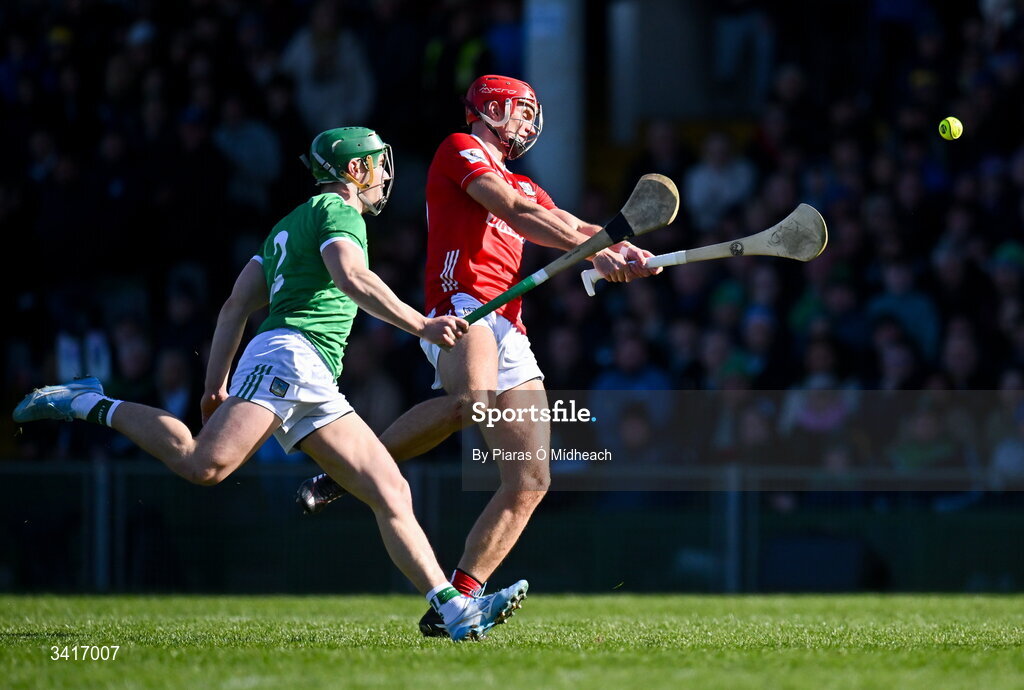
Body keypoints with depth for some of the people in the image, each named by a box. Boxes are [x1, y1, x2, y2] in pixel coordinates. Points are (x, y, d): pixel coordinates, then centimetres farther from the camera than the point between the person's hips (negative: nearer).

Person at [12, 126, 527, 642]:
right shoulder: (337, 209, 5)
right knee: (204, 465, -26)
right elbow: (351, 278, -16)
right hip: (292, 353, -10)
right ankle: (93, 407, -10)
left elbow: (235, 307, 27)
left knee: (392, 494, 2)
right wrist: (421, 325, -21)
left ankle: (456, 610, -6)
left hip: (315, 389, 10)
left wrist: (215, 386, 25)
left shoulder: (289, 225, 32)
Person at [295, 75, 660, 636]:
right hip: (462, 303, -9)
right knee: (473, 398, -41)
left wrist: (621, 252, -1)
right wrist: (594, 250, -7)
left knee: (529, 483, -2)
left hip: (509, 332, 9)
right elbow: (513, 213, -4)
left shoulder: (522, 185, 35)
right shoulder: (460, 150, 10)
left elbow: (569, 229, 20)